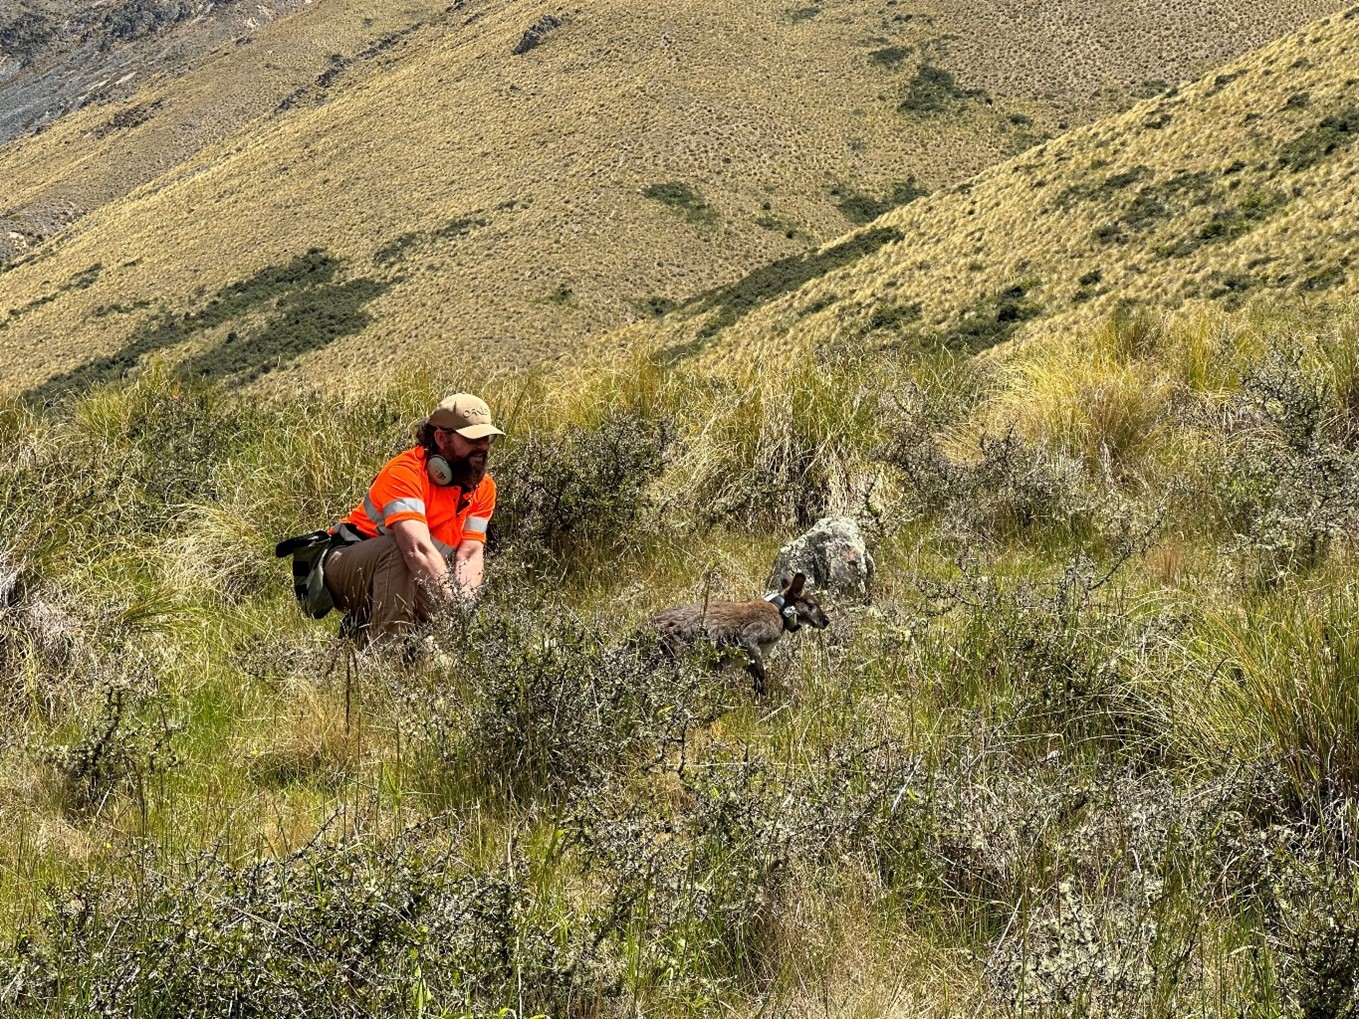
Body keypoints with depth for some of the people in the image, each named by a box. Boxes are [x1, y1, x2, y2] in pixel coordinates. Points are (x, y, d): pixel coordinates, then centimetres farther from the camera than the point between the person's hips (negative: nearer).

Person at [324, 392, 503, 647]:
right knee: (397, 547, -35)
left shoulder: (483, 487, -5)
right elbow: (417, 549, -40)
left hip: (409, 583, 7)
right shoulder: (404, 473, -27)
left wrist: (463, 605, -33)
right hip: (347, 568, -7)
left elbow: (470, 554, -15)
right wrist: (454, 605, -48)